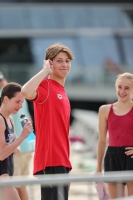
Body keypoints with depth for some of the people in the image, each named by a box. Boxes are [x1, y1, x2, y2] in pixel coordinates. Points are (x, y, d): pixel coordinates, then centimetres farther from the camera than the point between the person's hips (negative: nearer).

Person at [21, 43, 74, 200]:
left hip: (61, 162, 9)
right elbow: (26, 92, -31)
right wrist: (45, 70, -18)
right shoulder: (45, 85, -6)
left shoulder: (62, 92, 20)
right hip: (50, 162, -9)